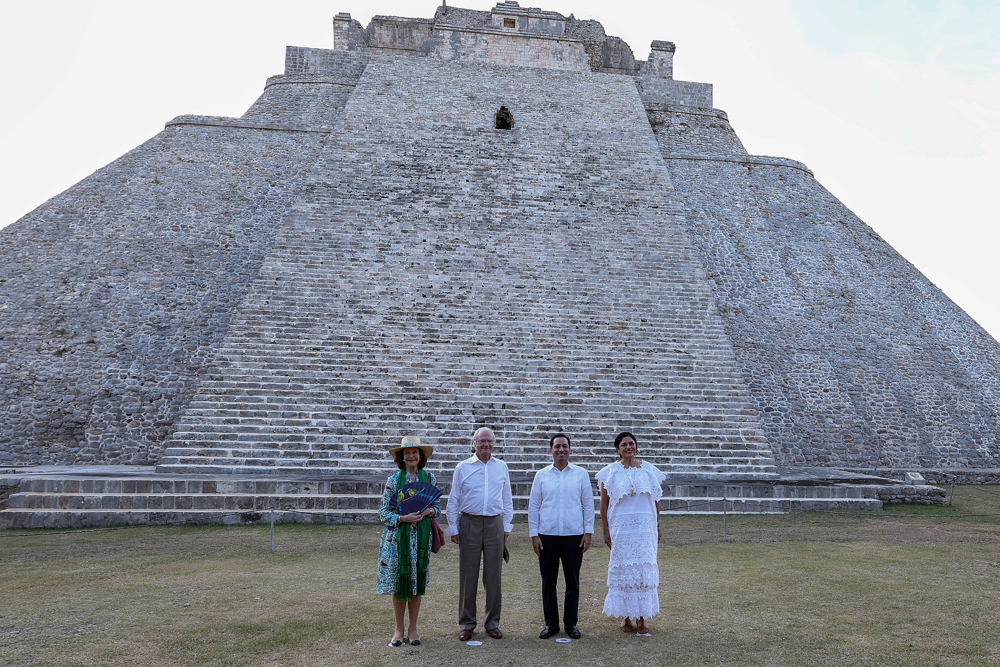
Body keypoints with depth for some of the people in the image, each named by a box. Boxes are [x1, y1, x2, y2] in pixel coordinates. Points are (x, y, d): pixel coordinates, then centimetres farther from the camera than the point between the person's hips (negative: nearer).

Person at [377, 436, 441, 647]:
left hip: (421, 536, 2)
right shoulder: (393, 480, -3)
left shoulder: (429, 478, 3)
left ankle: (412, 629, 20)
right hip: (398, 536, -1)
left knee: (417, 582, 6)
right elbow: (383, 511, -3)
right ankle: (398, 630, 18)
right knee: (398, 582, 3)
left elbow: (438, 506, 9)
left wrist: (428, 511, -12)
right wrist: (403, 518, -18)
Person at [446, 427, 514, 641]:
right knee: (468, 575, 3)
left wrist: (506, 527, 9)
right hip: (470, 523, -1)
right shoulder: (463, 468, 3)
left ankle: (492, 622, 18)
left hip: (494, 524, 2)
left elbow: (507, 500, 14)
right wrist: (453, 528, 1)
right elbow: (453, 501, 5)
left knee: (493, 575, 6)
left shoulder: (501, 467, 8)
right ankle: (467, 623, 15)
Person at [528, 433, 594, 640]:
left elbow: (588, 504, 6)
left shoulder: (581, 474, 4)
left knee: (572, 581, 7)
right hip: (547, 536, 0)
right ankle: (551, 623, 18)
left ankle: (571, 623, 19)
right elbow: (533, 505, 6)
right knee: (548, 581, 6)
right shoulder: (541, 475, 4)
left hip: (574, 536, 0)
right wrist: (534, 534, 1)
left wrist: (588, 532, 1)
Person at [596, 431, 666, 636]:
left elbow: (656, 498, 10)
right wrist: (605, 530, -2)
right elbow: (604, 502, 1)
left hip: (645, 526, 1)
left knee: (644, 569, 2)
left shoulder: (648, 469, 5)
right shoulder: (611, 472, 1)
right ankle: (626, 617, 15)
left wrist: (657, 525, 7)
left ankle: (642, 617, 12)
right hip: (621, 526, -1)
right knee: (623, 569, 3)